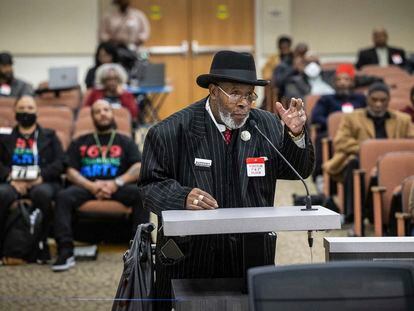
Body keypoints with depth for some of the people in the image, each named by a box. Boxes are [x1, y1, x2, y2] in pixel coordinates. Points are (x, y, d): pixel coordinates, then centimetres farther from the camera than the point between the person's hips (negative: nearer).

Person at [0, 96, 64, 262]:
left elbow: (60, 163, 7)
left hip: (42, 182, 0)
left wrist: (41, 177, -10)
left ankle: (41, 243, -25)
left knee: (42, 193, -38)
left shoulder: (49, 136, 23)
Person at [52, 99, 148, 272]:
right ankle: (65, 252, -37)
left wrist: (117, 183, -13)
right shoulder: (80, 143, 23)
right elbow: (70, 171, 10)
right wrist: (92, 186, -11)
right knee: (63, 196, -31)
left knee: (141, 193, -32)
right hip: (87, 186, 1)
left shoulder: (125, 142, 22)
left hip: (117, 187, 0)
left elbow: (138, 168, 6)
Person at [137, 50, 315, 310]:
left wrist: (296, 134, -15)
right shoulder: (172, 131, -7)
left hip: (253, 257, 3)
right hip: (189, 257, -3)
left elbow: (299, 171, 2)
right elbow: (151, 184, -7)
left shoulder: (267, 125, 3)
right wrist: (183, 198, -26)